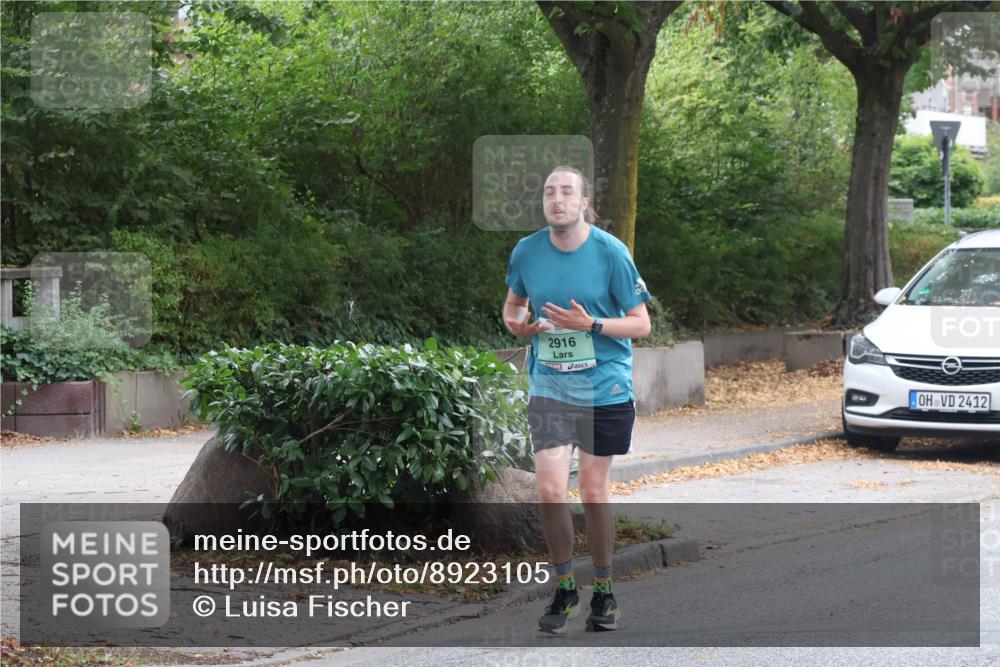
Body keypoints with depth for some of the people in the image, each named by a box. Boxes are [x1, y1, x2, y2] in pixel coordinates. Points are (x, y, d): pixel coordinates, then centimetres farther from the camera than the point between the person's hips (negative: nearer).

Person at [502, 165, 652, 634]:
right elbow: (513, 303, 19)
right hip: (548, 388, 2)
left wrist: (590, 324, -20)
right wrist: (517, 323, -5)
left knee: (594, 494, 6)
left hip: (605, 389, -2)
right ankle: (565, 589, 10)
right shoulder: (527, 251, 0)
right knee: (550, 491, -9)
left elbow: (641, 324, -5)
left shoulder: (610, 252, -9)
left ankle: (604, 592, 23)